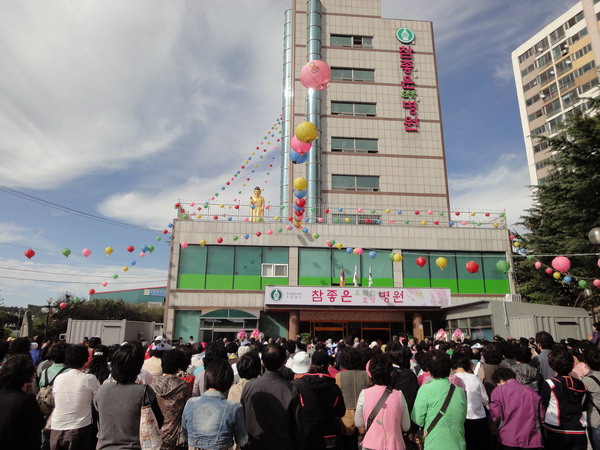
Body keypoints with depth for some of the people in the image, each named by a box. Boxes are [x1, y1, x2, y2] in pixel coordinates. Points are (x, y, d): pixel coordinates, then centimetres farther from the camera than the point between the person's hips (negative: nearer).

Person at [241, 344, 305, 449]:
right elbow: (298, 426, -12)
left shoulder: (249, 386, -15)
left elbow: (242, 420, -1)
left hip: (256, 444, 2)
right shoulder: (291, 390, -21)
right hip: (284, 445, -2)